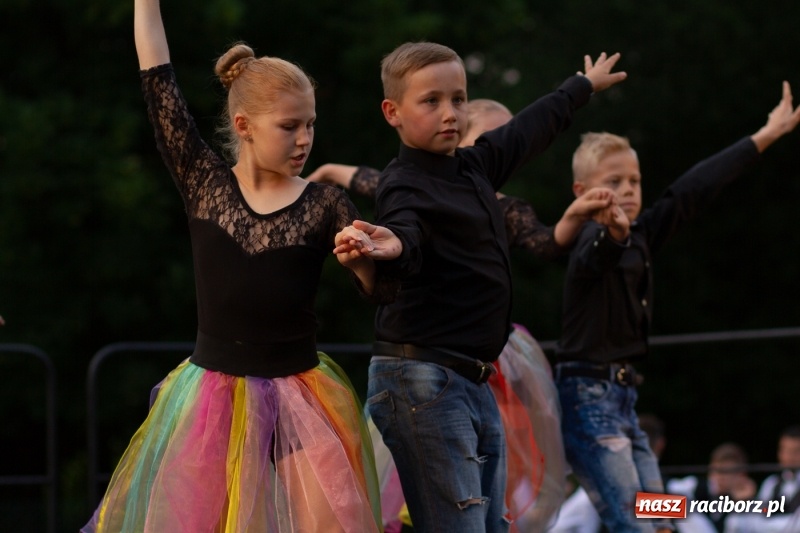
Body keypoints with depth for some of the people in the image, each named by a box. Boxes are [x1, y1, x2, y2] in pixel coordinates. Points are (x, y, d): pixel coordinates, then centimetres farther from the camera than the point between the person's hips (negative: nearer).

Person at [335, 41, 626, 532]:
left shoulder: (475, 166, 12)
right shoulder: (405, 188, -12)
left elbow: (532, 129, 30)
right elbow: (406, 244, -33)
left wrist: (584, 86, 46)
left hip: (474, 382, 9)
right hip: (423, 382, -9)